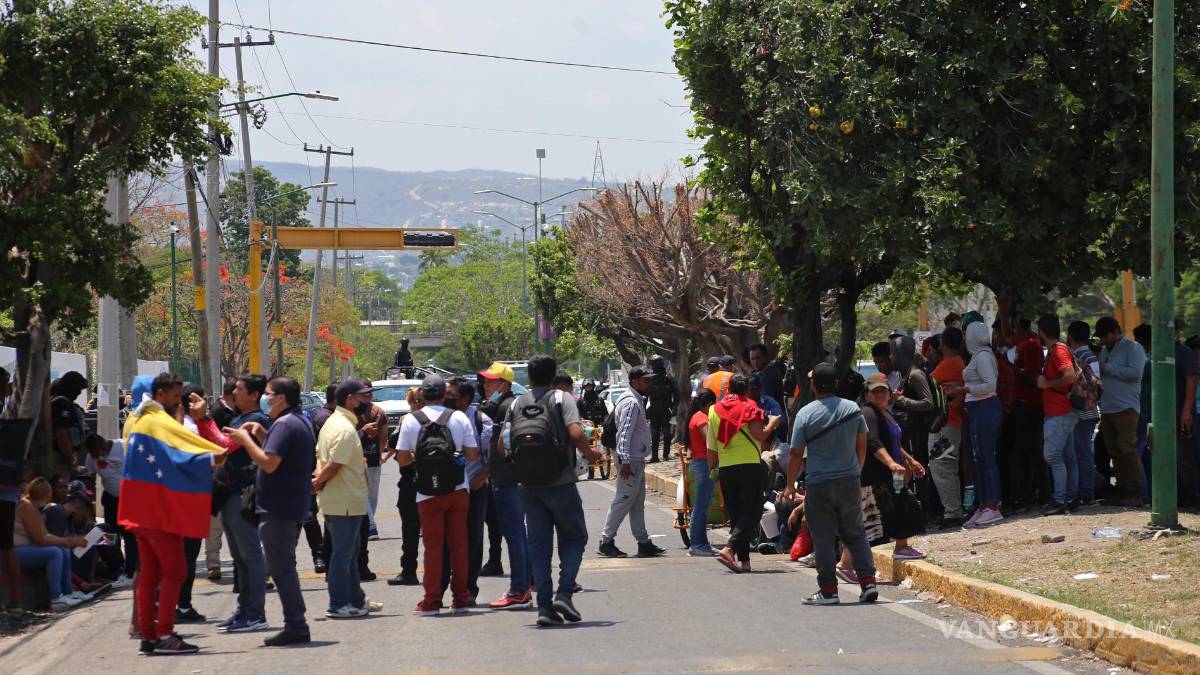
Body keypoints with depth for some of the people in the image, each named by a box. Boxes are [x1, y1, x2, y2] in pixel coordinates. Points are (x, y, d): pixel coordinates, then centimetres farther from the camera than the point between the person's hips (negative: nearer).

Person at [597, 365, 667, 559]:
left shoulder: (637, 401, 17)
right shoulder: (631, 403, -16)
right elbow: (625, 433, -22)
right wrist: (625, 461, -26)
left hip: (637, 460, 11)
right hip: (631, 460, -11)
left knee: (638, 503, 12)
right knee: (624, 500, -7)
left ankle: (644, 543, 16)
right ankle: (606, 542, -3)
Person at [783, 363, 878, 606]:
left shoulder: (805, 414, -9)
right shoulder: (853, 409, 2)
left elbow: (796, 454, -7)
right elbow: (862, 445, 12)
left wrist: (790, 485, 4)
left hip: (818, 486, -3)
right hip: (849, 481, 3)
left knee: (823, 539, 3)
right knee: (856, 535, 12)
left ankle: (828, 590, 4)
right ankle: (868, 582, 4)